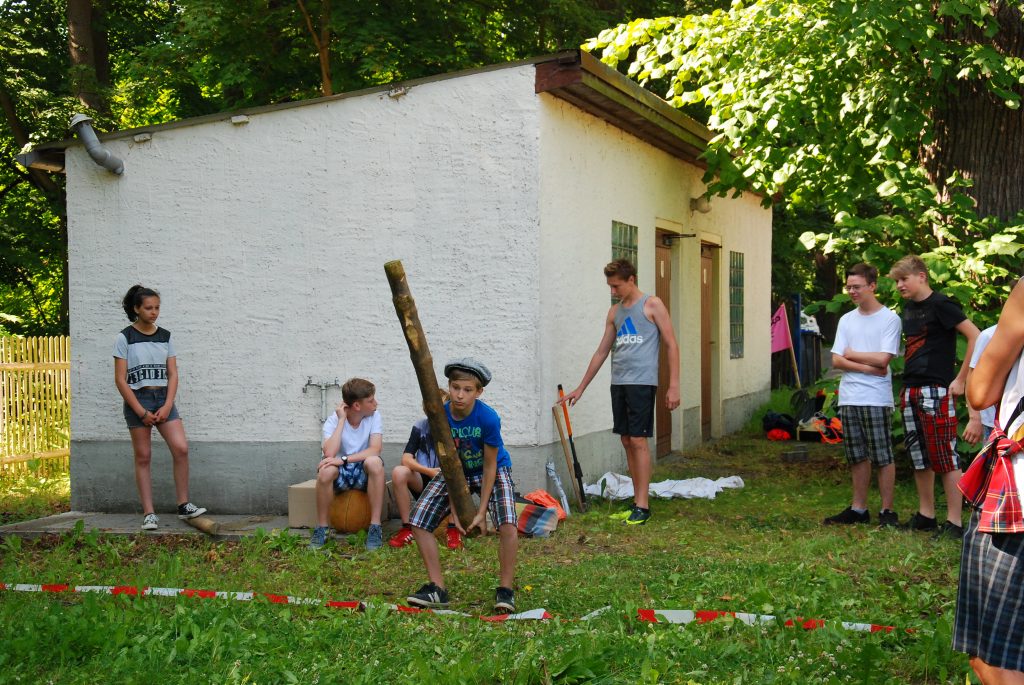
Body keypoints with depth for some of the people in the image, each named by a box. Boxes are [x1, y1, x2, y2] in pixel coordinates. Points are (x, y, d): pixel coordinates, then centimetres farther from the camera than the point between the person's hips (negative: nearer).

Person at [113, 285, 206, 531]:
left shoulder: (165, 336, 9)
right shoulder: (125, 338, -3)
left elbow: (172, 374, 6)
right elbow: (120, 380, -6)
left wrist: (167, 406, -7)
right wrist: (141, 412, -11)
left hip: (163, 398, 3)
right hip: (137, 399, -3)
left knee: (181, 448, -11)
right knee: (143, 457, -1)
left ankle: (184, 506, -2)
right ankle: (149, 513, 3)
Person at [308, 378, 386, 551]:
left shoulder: (374, 416, -7)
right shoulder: (333, 421, -11)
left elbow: (375, 450, -21)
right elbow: (330, 453, -28)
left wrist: (344, 459, -31)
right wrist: (341, 420, -22)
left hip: (364, 474, 1)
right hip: (340, 475, 0)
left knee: (374, 462, -34)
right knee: (326, 470, -35)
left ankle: (375, 527, -26)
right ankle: (321, 528, -17)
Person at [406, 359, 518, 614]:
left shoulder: (488, 418, -29)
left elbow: (489, 466, -21)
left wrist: (481, 511, -21)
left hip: (494, 470, -3)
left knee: (507, 524, -28)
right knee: (418, 521, -9)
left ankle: (505, 591, -10)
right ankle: (437, 588, 0)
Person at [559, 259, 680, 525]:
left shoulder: (652, 305, -2)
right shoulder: (615, 312, 16)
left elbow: (671, 345, -4)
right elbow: (601, 352, 21)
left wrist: (673, 386, -11)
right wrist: (580, 388, 20)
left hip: (642, 383, -6)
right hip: (618, 383, 6)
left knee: (638, 441, -9)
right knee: (627, 441, 6)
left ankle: (642, 506, -6)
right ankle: (637, 502, 12)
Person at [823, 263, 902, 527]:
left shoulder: (890, 319, -3)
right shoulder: (846, 320, 13)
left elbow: (883, 359, -13)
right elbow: (837, 361, 5)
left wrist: (851, 354, 0)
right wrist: (868, 368, -8)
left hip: (876, 399, -5)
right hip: (848, 398, 5)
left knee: (883, 457, -2)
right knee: (858, 457, 10)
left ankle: (887, 511, 5)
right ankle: (858, 509, 17)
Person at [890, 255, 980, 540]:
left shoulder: (940, 305, -10)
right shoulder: (908, 307, 14)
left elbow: (976, 337, -15)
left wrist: (961, 380, -14)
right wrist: (908, 386, 16)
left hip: (936, 391, -8)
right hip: (911, 391, 8)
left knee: (945, 458, -6)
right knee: (920, 458, 13)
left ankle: (955, 522, -2)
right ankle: (925, 516, 22)